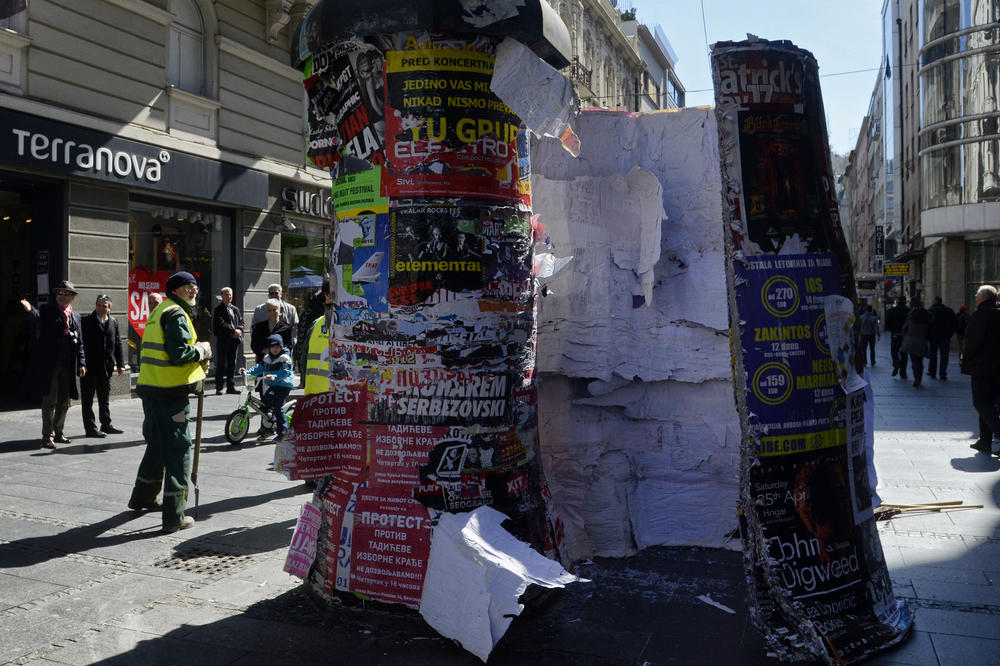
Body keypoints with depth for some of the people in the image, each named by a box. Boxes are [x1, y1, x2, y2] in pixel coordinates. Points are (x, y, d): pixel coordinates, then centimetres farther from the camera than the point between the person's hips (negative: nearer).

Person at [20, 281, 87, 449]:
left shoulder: (76, 316, 14)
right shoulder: (47, 310, 1)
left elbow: (80, 342, 14)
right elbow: (37, 317, -23)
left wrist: (81, 363, 7)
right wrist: (29, 310, -47)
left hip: (68, 366, 5)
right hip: (49, 364, -5)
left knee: (64, 401, 13)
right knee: (50, 400, -4)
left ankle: (58, 432, 26)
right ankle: (47, 436, 3)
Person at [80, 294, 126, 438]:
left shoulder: (113, 322, 9)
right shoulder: (86, 321, -6)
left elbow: (118, 344, 12)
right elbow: (81, 343, -8)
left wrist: (120, 364, 9)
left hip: (106, 367, 5)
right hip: (89, 367, -5)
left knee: (105, 397, 15)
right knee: (88, 399, 2)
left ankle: (106, 425, 25)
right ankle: (90, 428, 7)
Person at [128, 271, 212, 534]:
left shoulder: (159, 311, 19)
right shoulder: (176, 314, -12)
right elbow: (179, 354, -23)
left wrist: (196, 361, 13)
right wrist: (202, 350, -6)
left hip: (150, 388, 10)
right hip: (171, 391, -10)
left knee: (157, 443, 24)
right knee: (179, 448, -5)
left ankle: (142, 498, 40)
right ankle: (174, 516, -3)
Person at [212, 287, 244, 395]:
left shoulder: (235, 309, 17)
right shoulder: (219, 309, -3)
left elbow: (242, 322, 13)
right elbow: (221, 324, -14)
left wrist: (239, 329, -8)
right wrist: (233, 331, -18)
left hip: (235, 339, 6)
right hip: (223, 340, -6)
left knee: (232, 364, 7)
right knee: (221, 364, -2)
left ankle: (231, 386, 11)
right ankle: (219, 388, 2)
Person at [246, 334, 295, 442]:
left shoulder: (285, 358, -11)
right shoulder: (267, 358, 13)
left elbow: (284, 372, -23)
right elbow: (259, 368, 9)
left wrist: (274, 376, -40)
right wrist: (248, 372, -7)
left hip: (284, 385, -8)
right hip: (272, 385, 8)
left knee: (277, 407, -13)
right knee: (266, 403, 7)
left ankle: (283, 431, -7)